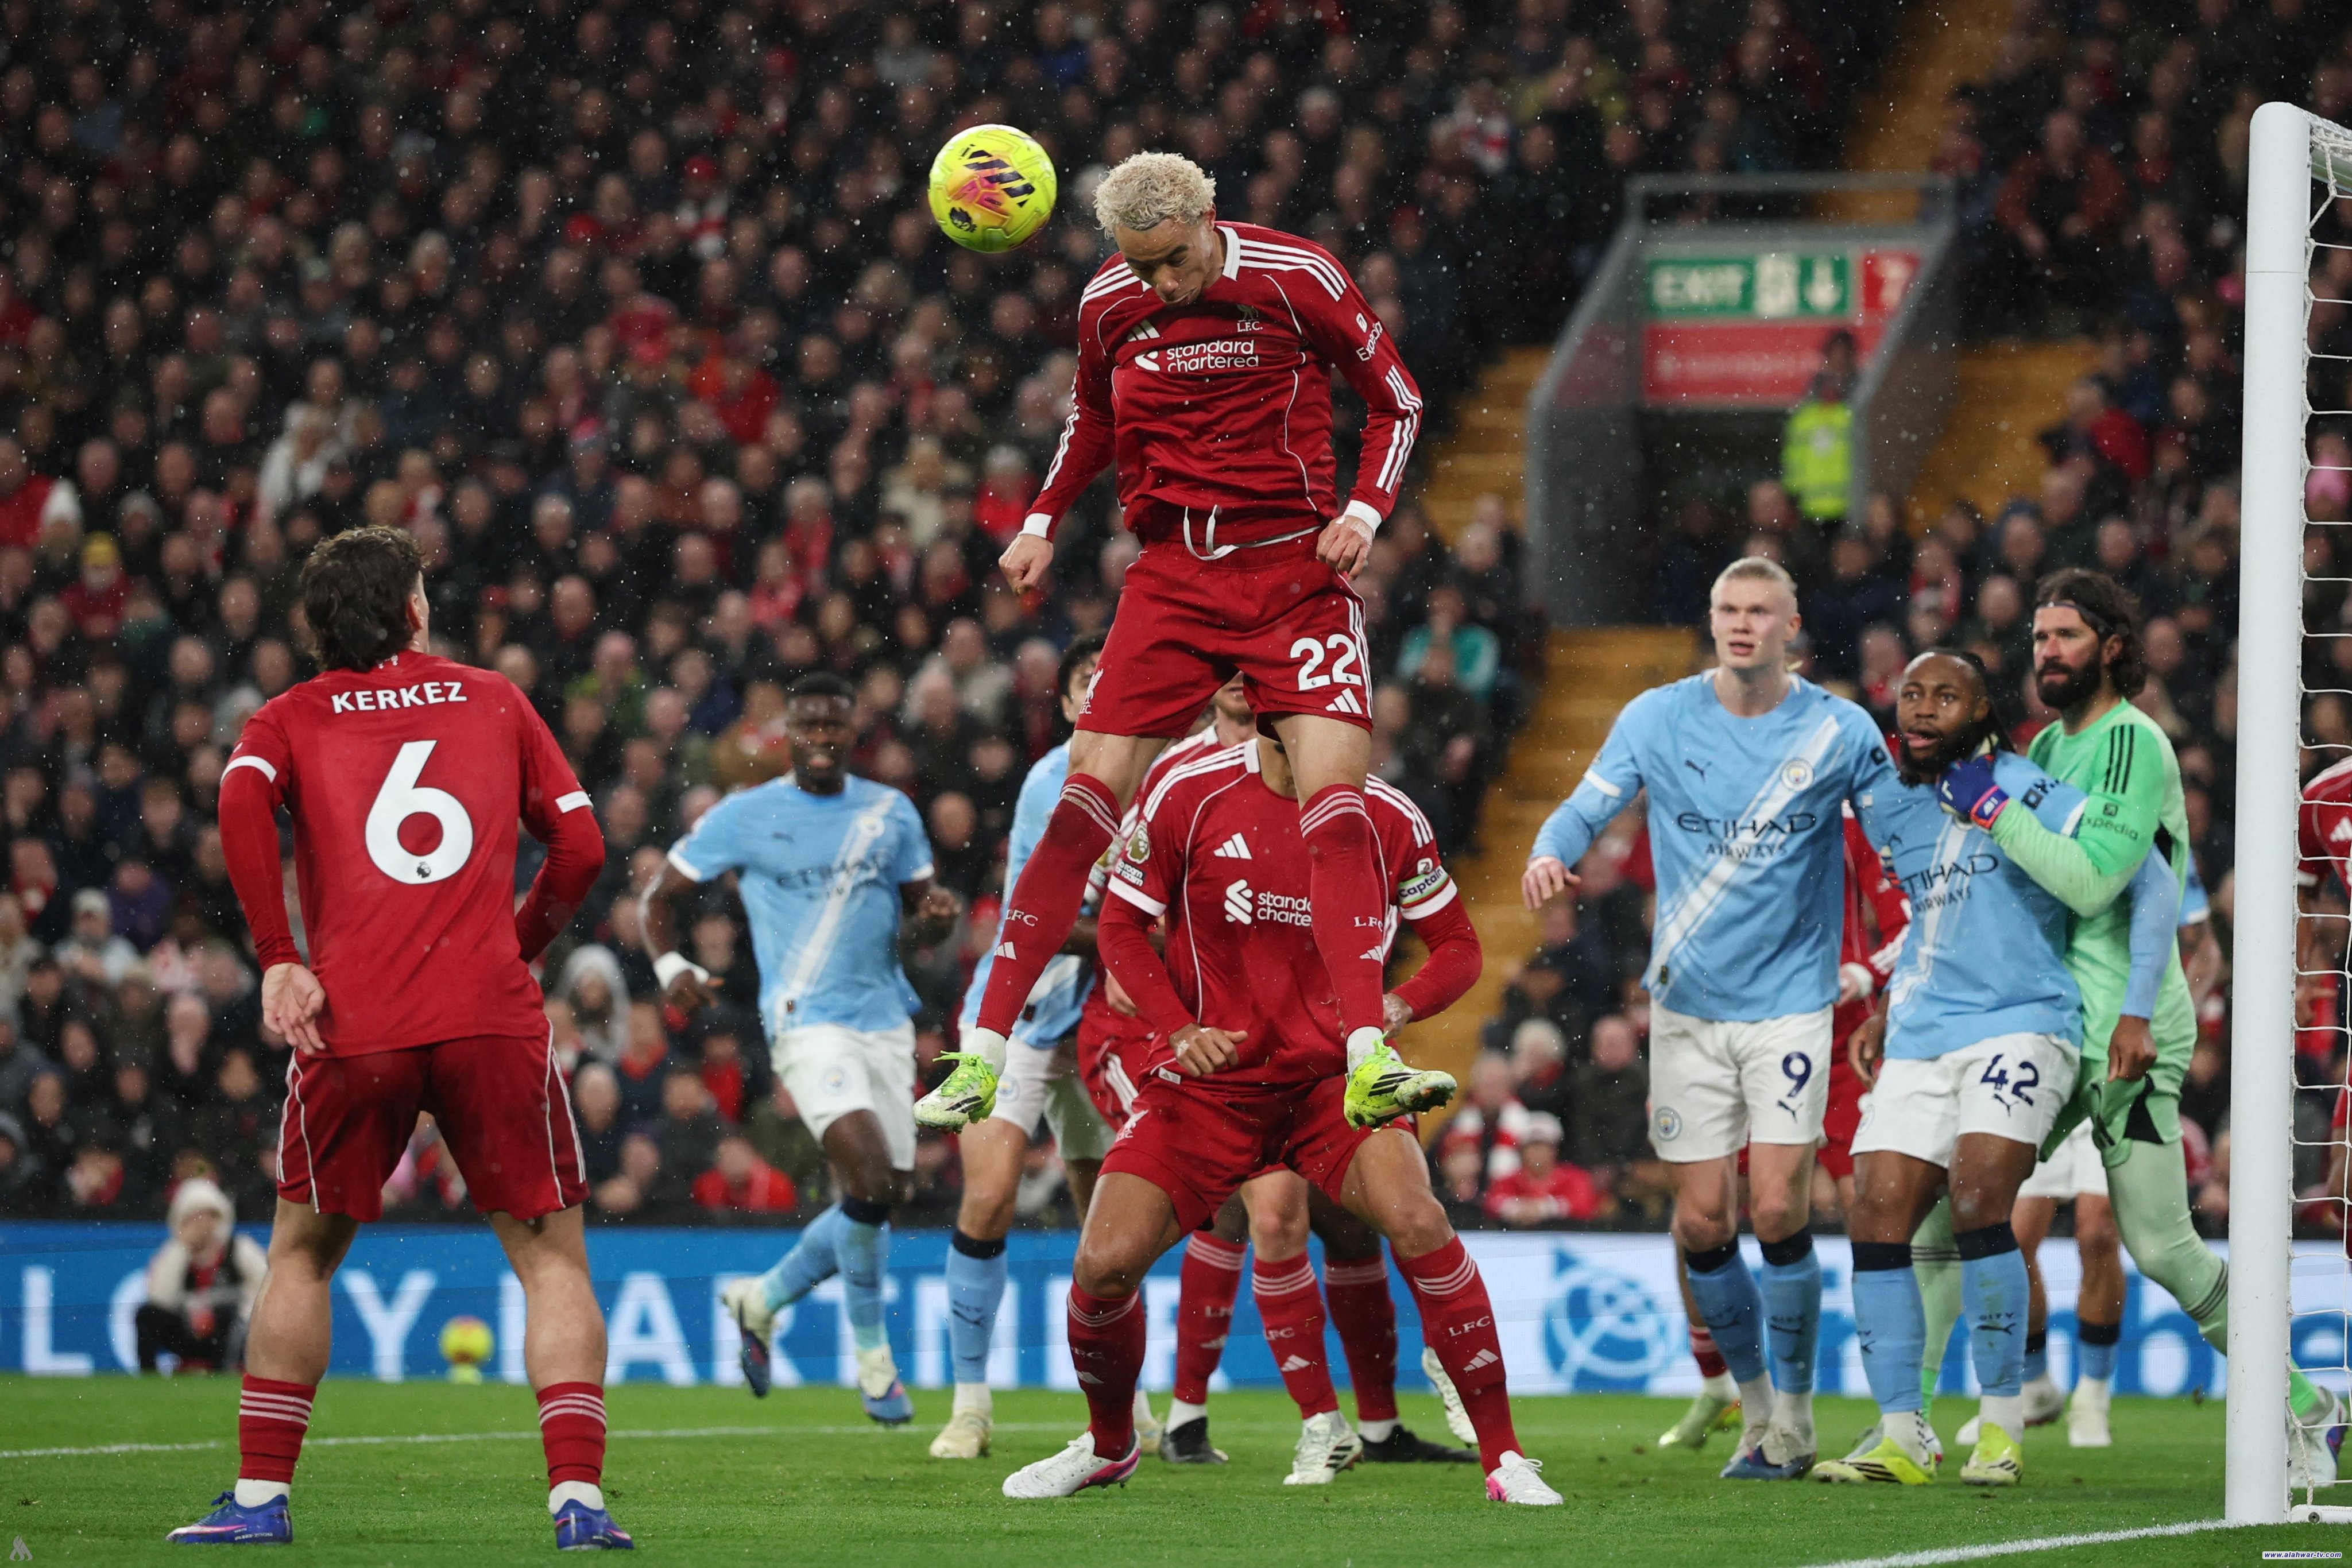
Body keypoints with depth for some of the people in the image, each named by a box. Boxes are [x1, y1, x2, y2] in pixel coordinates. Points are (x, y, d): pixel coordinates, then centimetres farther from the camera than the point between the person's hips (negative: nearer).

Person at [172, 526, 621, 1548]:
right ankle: (578, 1495, -8)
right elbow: (580, 847, 12)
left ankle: (260, 1496, 15)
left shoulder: (289, 718, 15)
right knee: (552, 1259, 7)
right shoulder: (495, 700, 18)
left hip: (351, 1025, 1)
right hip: (491, 1018, 0)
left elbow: (242, 801, -7)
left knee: (303, 1255, 19)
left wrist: (277, 957, -7)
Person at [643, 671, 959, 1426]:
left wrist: (938, 917, -7)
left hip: (886, 1020, 5)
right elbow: (658, 897, 8)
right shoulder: (744, 817, 1)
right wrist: (671, 967, -11)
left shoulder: (891, 813, 12)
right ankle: (872, 1354, -6)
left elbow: (917, 922, 17)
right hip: (806, 1020, -5)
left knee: (882, 1198, 5)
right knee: (870, 1178, -22)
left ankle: (761, 1300, 28)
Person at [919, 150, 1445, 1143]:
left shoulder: (1295, 278, -9)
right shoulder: (1110, 303, 2)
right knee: (1087, 801, -6)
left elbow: (1396, 400, 2)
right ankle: (983, 1053, -3)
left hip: (1295, 569, -3)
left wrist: (1364, 511, -12)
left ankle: (1367, 1062, -21)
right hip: (1172, 574, 3)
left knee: (1334, 800, -17)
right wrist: (1042, 521, 11)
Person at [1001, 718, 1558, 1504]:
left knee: (1418, 1223, -26)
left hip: (1331, 1076, 0)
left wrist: (1396, 1006, -13)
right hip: (1210, 1078, 0)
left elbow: (1458, 945, 8)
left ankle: (1503, 1456, -16)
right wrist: (1180, 1028, -11)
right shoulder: (1189, 795, -6)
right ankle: (1108, 1447, 20)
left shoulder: (1388, 820, -2)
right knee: (1105, 1262, -12)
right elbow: (1120, 924, 4)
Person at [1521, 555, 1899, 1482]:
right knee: (1702, 1222, 0)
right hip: (1688, 1005, 2)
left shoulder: (1839, 732, -3)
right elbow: (1588, 807, -3)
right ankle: (1755, 1406, 20)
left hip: (1790, 998, -2)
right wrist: (1549, 854, -25)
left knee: (1777, 1208, -13)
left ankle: (1794, 1420, 2)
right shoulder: (1657, 719, 0)